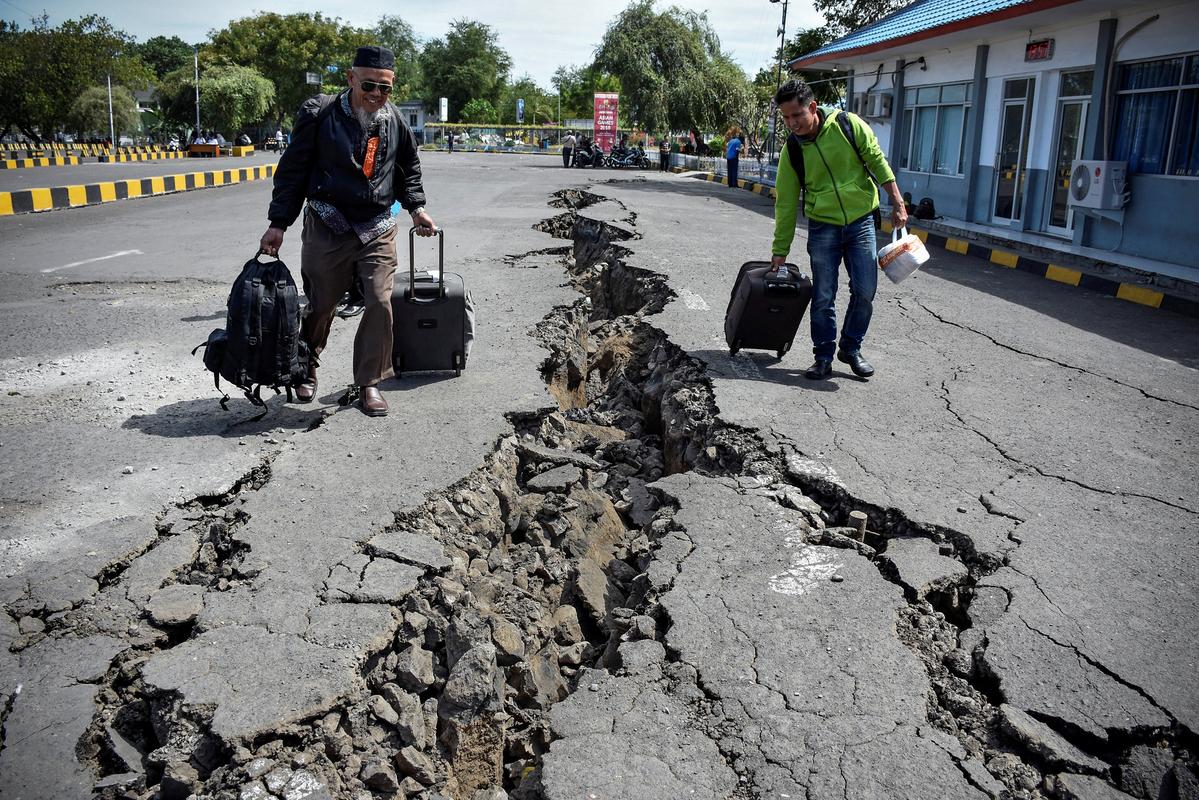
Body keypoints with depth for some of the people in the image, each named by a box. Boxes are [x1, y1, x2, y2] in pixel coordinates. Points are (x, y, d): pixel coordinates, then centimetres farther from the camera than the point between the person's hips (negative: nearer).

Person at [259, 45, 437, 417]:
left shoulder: (396, 121, 4)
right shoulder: (319, 113, -6)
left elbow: (408, 170, 21)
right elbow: (293, 170, -2)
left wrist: (416, 208, 9)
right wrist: (278, 224, -3)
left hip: (377, 229, 2)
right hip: (327, 227, -2)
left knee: (380, 303, -8)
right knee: (320, 305, 9)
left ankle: (369, 382, 7)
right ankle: (305, 369, 35)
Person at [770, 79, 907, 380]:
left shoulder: (848, 125, -9)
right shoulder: (791, 152, -4)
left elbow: (878, 162, -2)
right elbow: (786, 203, 0)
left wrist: (898, 203, -6)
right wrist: (780, 250, 1)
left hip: (861, 222, 0)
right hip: (823, 227, 1)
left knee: (865, 292, 0)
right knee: (823, 296, 0)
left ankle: (851, 348, 19)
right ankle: (823, 356, 13)